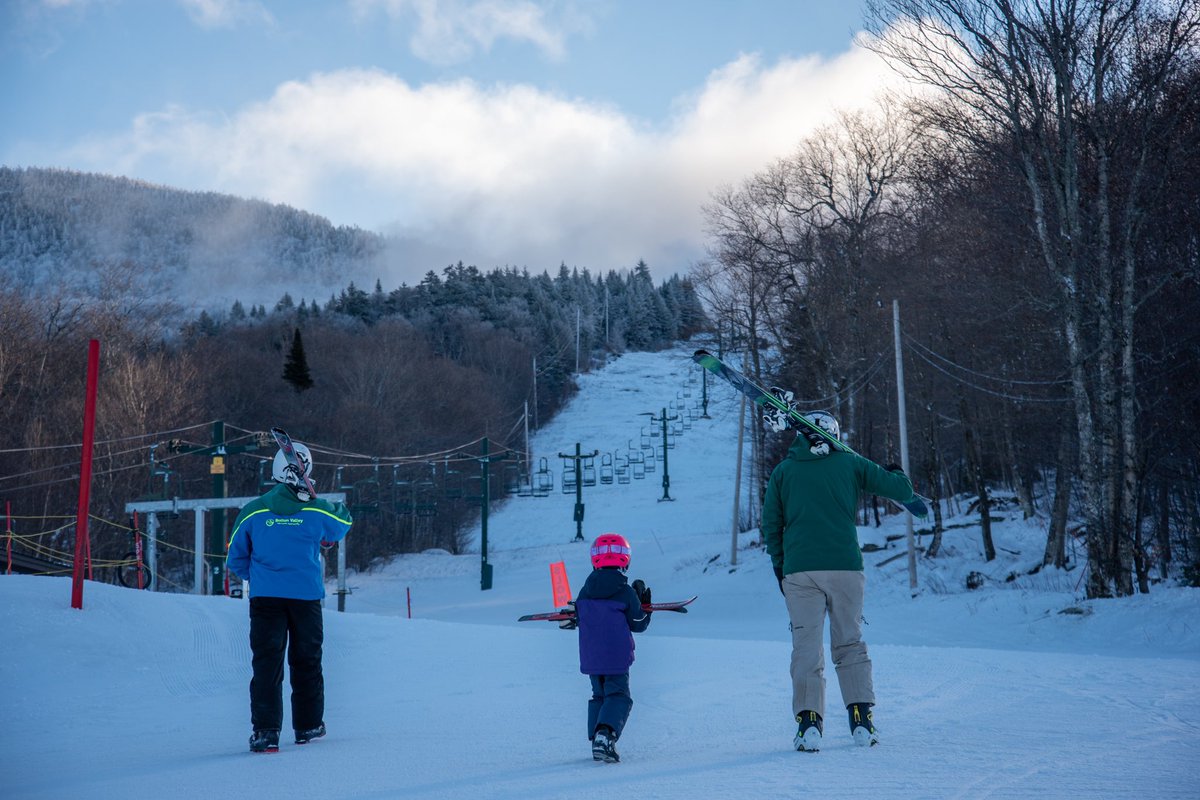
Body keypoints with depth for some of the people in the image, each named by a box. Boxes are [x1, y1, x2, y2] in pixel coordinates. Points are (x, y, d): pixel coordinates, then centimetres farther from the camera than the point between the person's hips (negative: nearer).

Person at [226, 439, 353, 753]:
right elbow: (343, 524, 19)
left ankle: (266, 731, -8)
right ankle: (308, 725, 22)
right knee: (307, 661, 14)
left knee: (267, 663, 1)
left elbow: (235, 560, 6)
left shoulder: (252, 512, -3)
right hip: (306, 597, 0)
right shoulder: (317, 510, -4)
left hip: (265, 598, 0)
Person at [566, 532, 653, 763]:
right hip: (617, 657, -4)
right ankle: (605, 735, -22)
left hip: (590, 656, 4)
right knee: (618, 696, 1)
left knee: (599, 695, 19)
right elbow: (638, 624, -2)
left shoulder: (585, 591, 1)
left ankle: (596, 739, 13)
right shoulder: (626, 592, -10)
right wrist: (645, 604, 12)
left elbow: (578, 619, 11)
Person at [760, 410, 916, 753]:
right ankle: (862, 721, 7)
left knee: (806, 648, 3)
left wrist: (780, 569, 19)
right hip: (845, 567, 0)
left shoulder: (783, 471, 9)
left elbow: (770, 525, 9)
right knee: (850, 645, 11)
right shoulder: (850, 463, 7)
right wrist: (897, 474, 32)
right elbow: (901, 490, 9)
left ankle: (809, 724, -4)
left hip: (799, 570, 0)